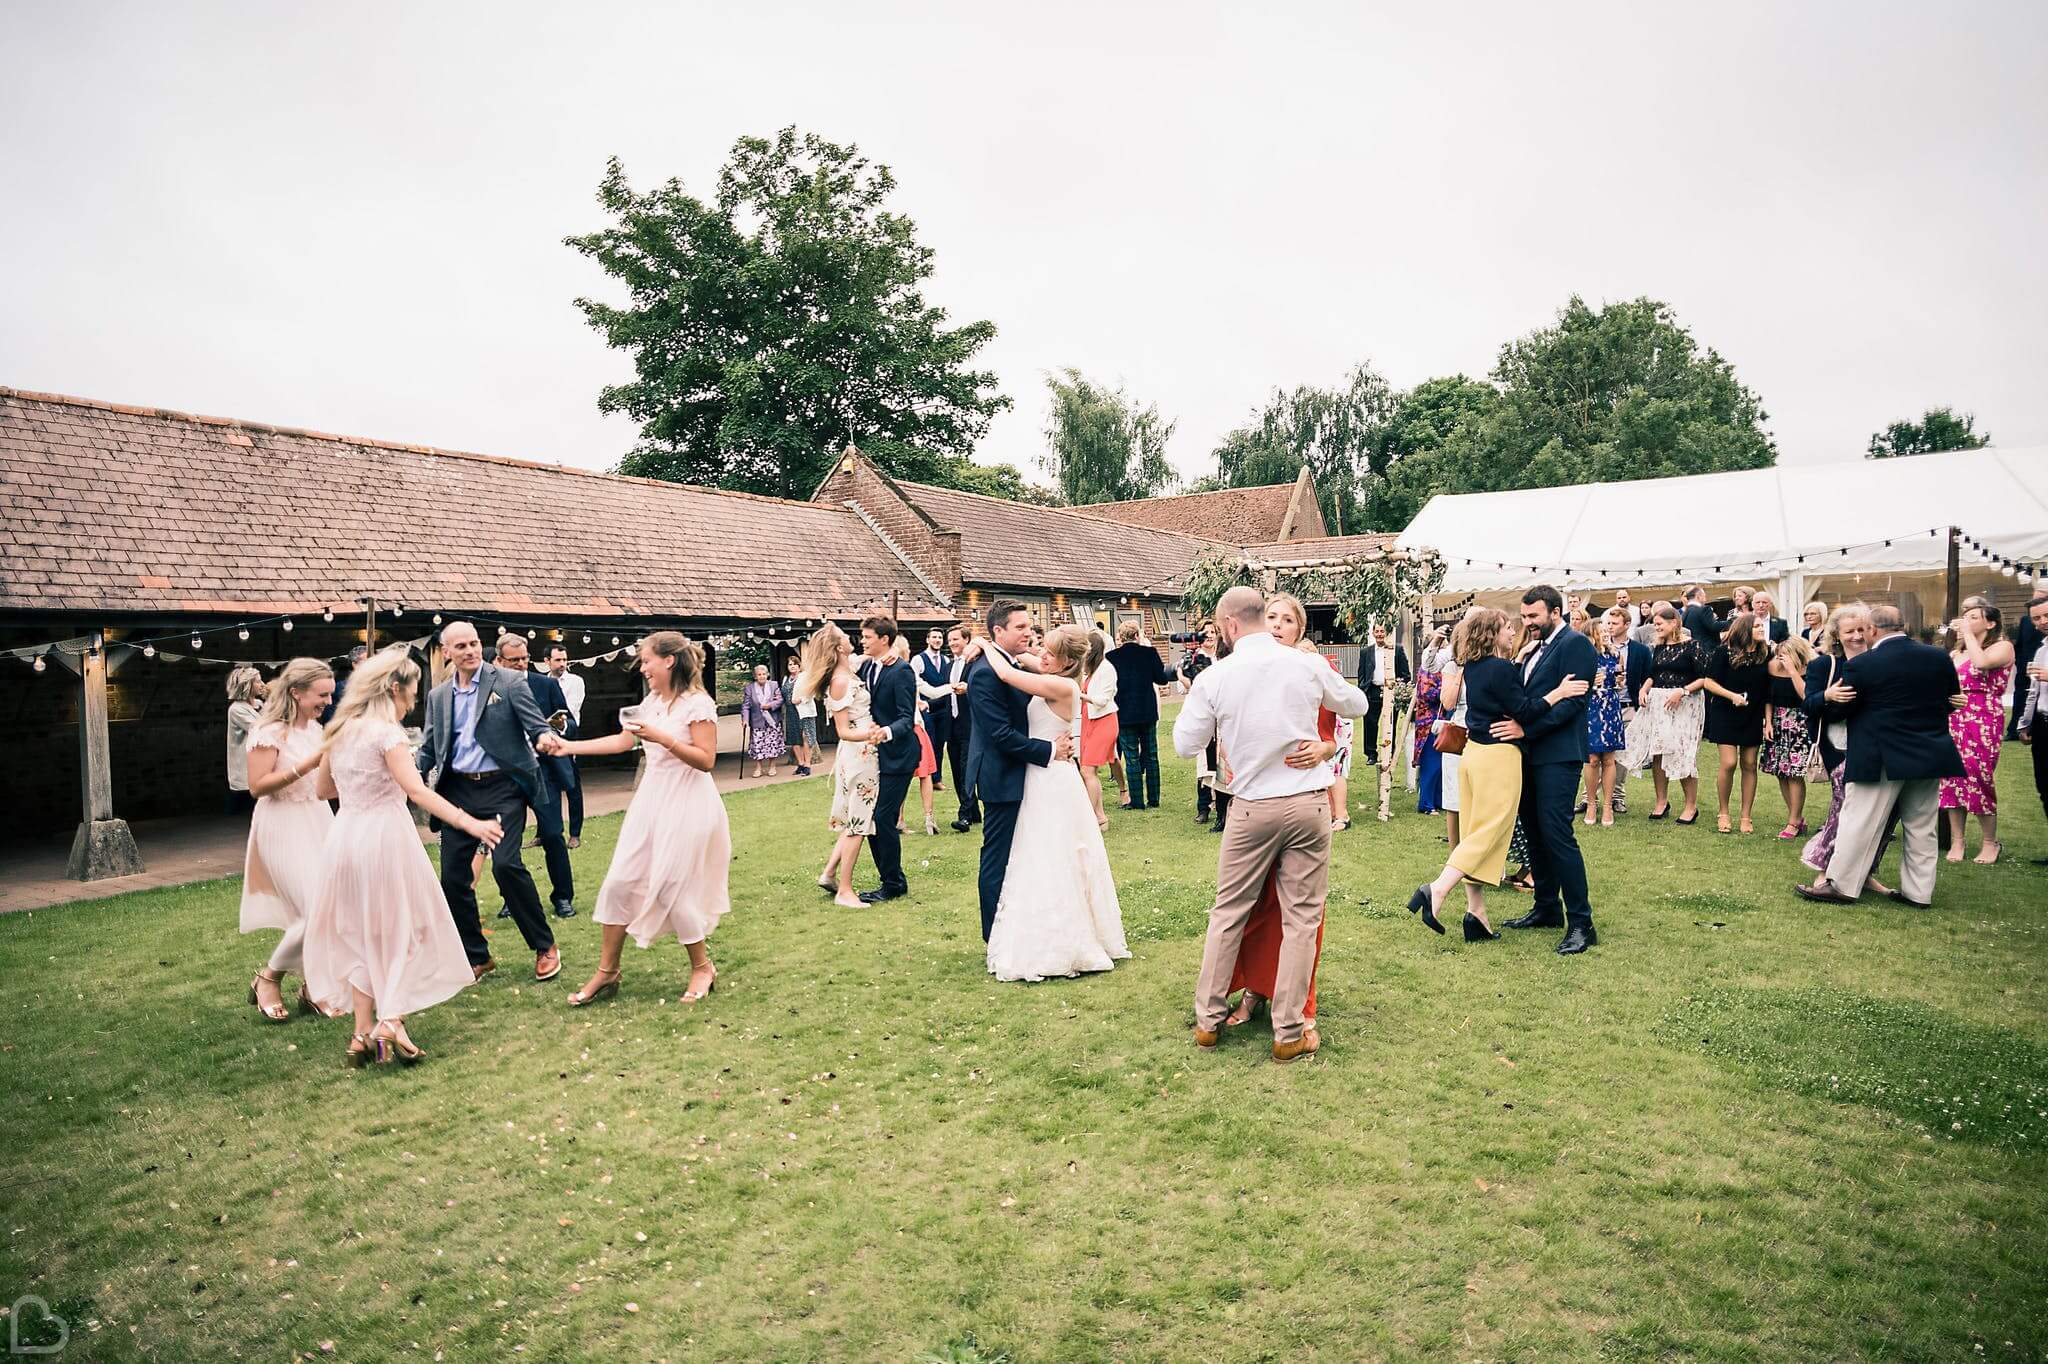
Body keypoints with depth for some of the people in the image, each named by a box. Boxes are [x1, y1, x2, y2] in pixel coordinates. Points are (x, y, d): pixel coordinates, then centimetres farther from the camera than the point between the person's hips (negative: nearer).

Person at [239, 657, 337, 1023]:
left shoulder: (315, 728, 12)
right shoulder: (270, 731, -11)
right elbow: (257, 786, -18)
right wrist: (309, 764, -23)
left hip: (318, 824, 8)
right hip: (284, 829, -7)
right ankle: (268, 979, 10)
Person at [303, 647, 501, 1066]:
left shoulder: (338, 731, 9)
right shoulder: (386, 732, -13)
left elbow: (325, 789, 20)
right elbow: (417, 790, -25)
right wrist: (468, 822, -31)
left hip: (346, 836, 7)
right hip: (384, 835, -7)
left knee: (360, 934, 15)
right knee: (401, 928, 8)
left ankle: (363, 1032, 16)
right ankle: (391, 1019, -5)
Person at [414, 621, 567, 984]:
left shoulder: (509, 681, -2)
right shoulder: (438, 697, 12)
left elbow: (536, 725, -4)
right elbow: (428, 749, 16)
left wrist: (544, 737, -28)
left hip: (502, 787, -5)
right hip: (458, 790, 5)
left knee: (505, 864, -17)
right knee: (452, 874, 4)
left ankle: (544, 947, 0)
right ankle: (476, 957, 21)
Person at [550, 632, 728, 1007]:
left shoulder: (698, 703, -14)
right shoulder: (651, 702, 10)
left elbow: (706, 760, -17)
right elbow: (621, 741, 16)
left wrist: (662, 738, -25)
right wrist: (568, 746, 14)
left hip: (685, 804, -8)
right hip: (651, 800, 8)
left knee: (673, 889, -4)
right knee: (620, 882, 4)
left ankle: (703, 968, 17)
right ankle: (606, 973, 15)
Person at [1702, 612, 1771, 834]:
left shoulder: (1764, 655, 2)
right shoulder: (1725, 652, -7)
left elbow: (1767, 691, 6)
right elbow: (1709, 682, -6)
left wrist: (1768, 720, 0)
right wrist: (1732, 696, -20)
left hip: (1753, 717, 3)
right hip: (1725, 716, -3)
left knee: (1749, 765, 5)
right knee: (1729, 764, -9)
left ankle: (1746, 817, 14)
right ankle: (1723, 814, 8)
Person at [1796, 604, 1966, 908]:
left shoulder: (1861, 664, -14)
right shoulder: (1939, 657, 2)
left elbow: (1844, 709, -7)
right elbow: (1951, 700, 14)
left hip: (1883, 758, -5)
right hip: (1931, 755, 5)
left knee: (1861, 822, 0)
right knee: (1921, 826, 13)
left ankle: (1841, 884, 4)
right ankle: (1918, 891, 18)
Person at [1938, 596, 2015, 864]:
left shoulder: (2003, 647, -1)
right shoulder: (1957, 652, 16)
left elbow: (1981, 662, -23)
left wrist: (1968, 633, -14)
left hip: (1983, 722, -6)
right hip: (1953, 720, 6)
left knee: (1980, 780, -4)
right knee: (1953, 780, 3)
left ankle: (1990, 843, 11)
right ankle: (1956, 841, 9)